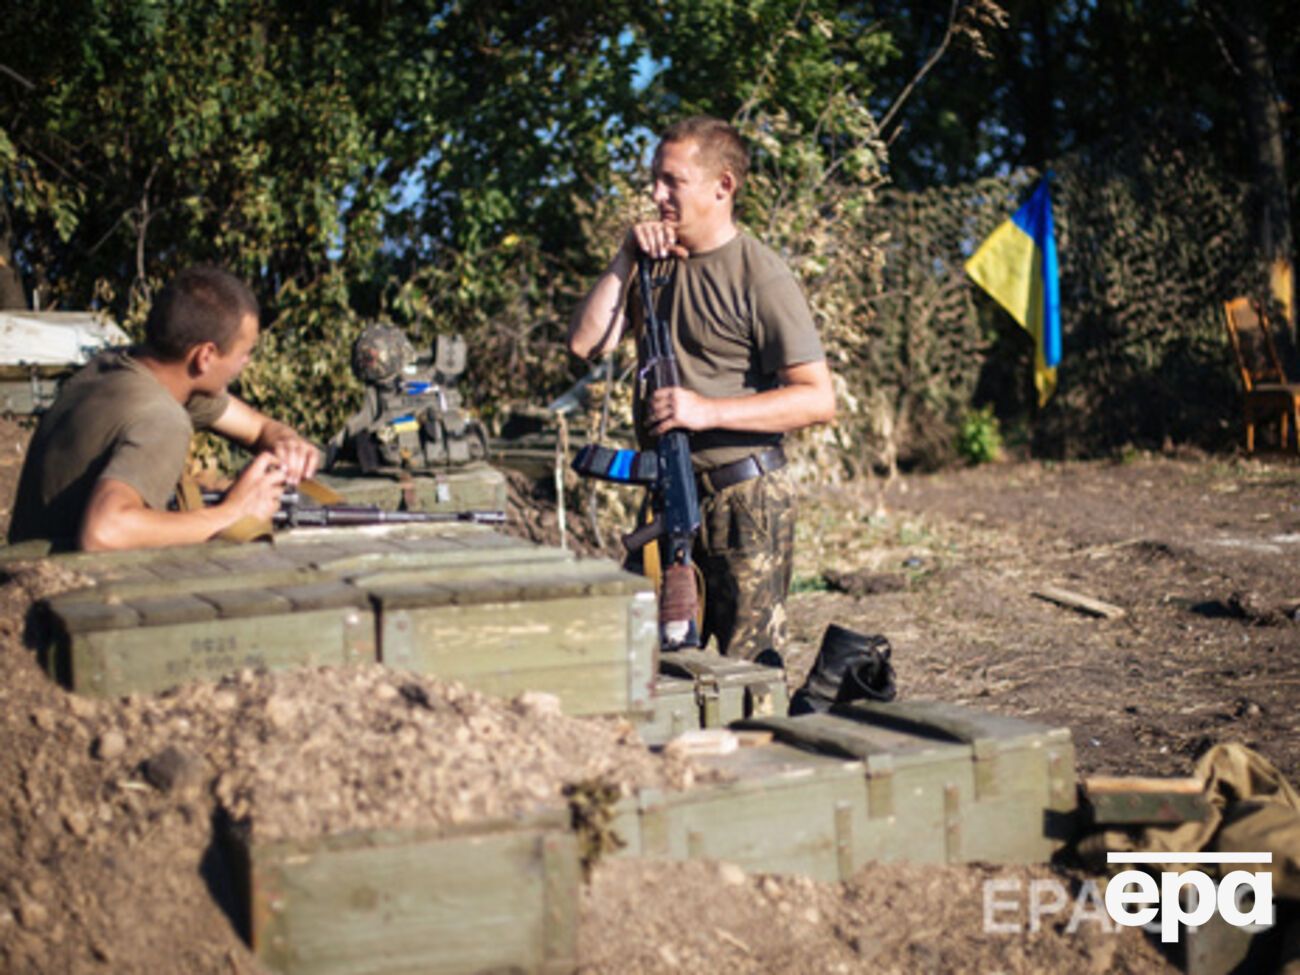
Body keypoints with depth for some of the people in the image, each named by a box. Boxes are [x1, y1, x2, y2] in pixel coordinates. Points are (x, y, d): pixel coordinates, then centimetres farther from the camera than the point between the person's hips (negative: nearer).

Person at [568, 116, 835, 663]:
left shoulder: (761, 278, -12)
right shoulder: (657, 263, 11)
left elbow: (818, 399, -17)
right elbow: (585, 344, 4)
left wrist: (708, 411, -24)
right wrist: (624, 261, -4)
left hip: (745, 496, -7)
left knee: (748, 667, 0)